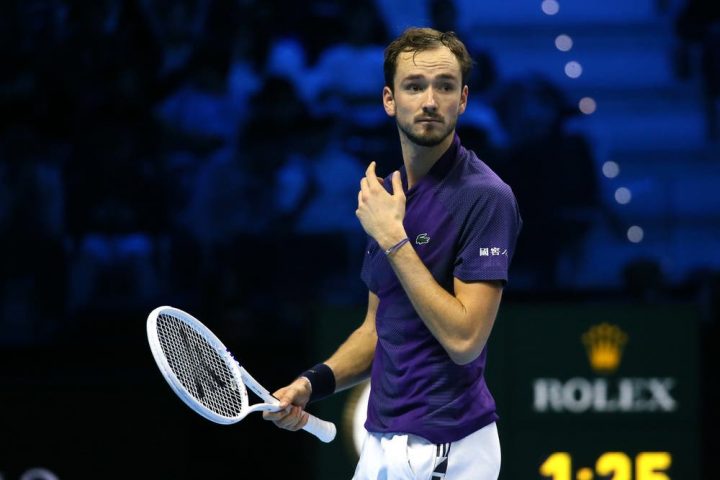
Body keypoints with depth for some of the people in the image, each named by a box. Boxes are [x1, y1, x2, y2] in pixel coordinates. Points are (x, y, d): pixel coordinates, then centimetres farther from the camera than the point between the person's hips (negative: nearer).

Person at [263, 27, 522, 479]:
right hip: (382, 442, 7)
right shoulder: (387, 194, 9)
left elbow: (464, 338, -21)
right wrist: (313, 383, 1)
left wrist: (392, 238, -19)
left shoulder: (485, 196, -15)